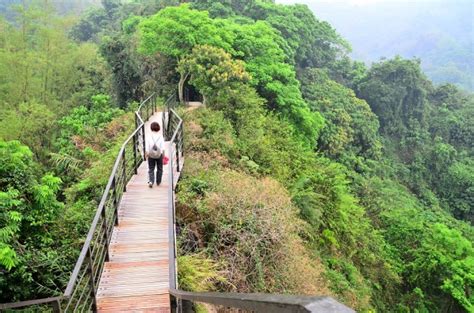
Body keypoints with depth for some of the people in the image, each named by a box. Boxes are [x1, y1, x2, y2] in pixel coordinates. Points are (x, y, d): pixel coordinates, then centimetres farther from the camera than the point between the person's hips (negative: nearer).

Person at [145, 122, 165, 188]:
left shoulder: (149, 136, -6)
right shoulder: (160, 136, -6)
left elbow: (147, 147, -5)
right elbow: (163, 147, -5)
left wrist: (146, 154, 5)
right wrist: (163, 154, 5)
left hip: (151, 155, 0)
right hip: (159, 155, 0)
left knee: (151, 169, 7)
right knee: (159, 169, 14)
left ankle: (150, 181, -10)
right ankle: (158, 182, 21)